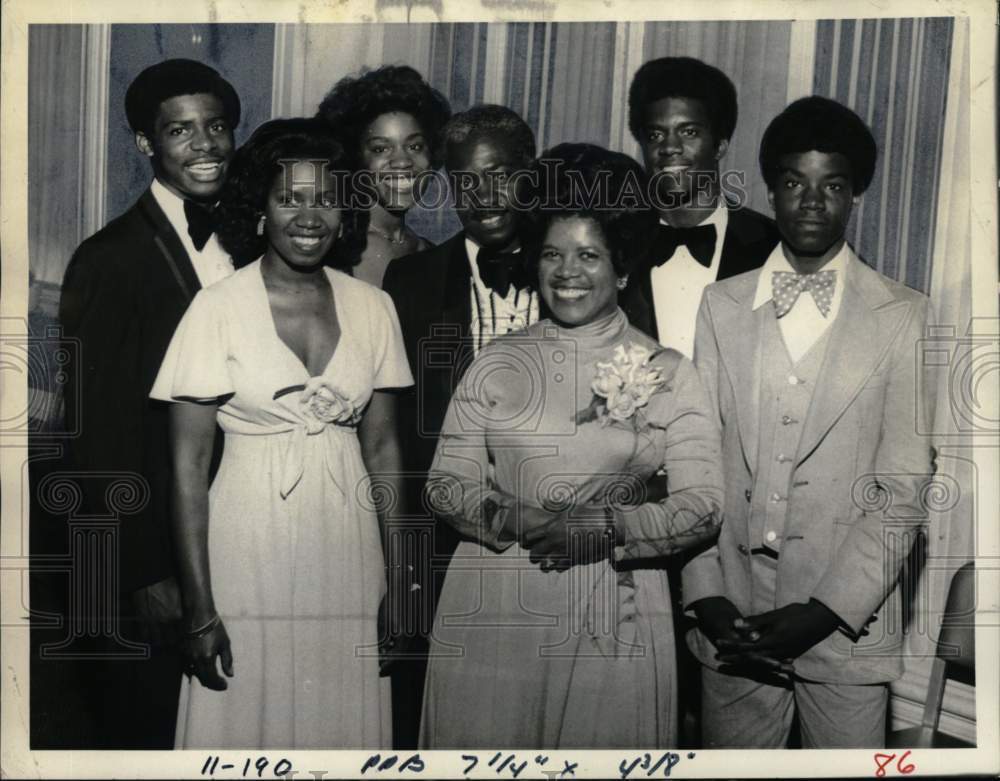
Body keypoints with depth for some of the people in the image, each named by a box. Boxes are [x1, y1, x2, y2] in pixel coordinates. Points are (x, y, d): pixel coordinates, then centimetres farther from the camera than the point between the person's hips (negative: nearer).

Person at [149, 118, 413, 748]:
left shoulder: (373, 306, 2)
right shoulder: (219, 307, -8)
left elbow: (383, 446, 7)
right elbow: (188, 464, -8)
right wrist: (200, 608, -10)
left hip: (348, 553, 3)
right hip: (249, 552, -3)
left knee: (346, 722, 13)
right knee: (248, 718, 10)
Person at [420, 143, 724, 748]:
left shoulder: (669, 373, 0)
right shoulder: (498, 363, 5)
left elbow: (702, 506, -5)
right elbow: (447, 481, 2)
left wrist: (608, 529, -20)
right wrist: (509, 519, -17)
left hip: (611, 616, -1)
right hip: (493, 607, 1)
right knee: (486, 742, 8)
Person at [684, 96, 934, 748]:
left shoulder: (904, 317, -1)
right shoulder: (721, 306, 5)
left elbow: (903, 489, -5)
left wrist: (825, 612, -12)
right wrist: (707, 596, -5)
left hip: (847, 626, -1)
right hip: (733, 621, 2)